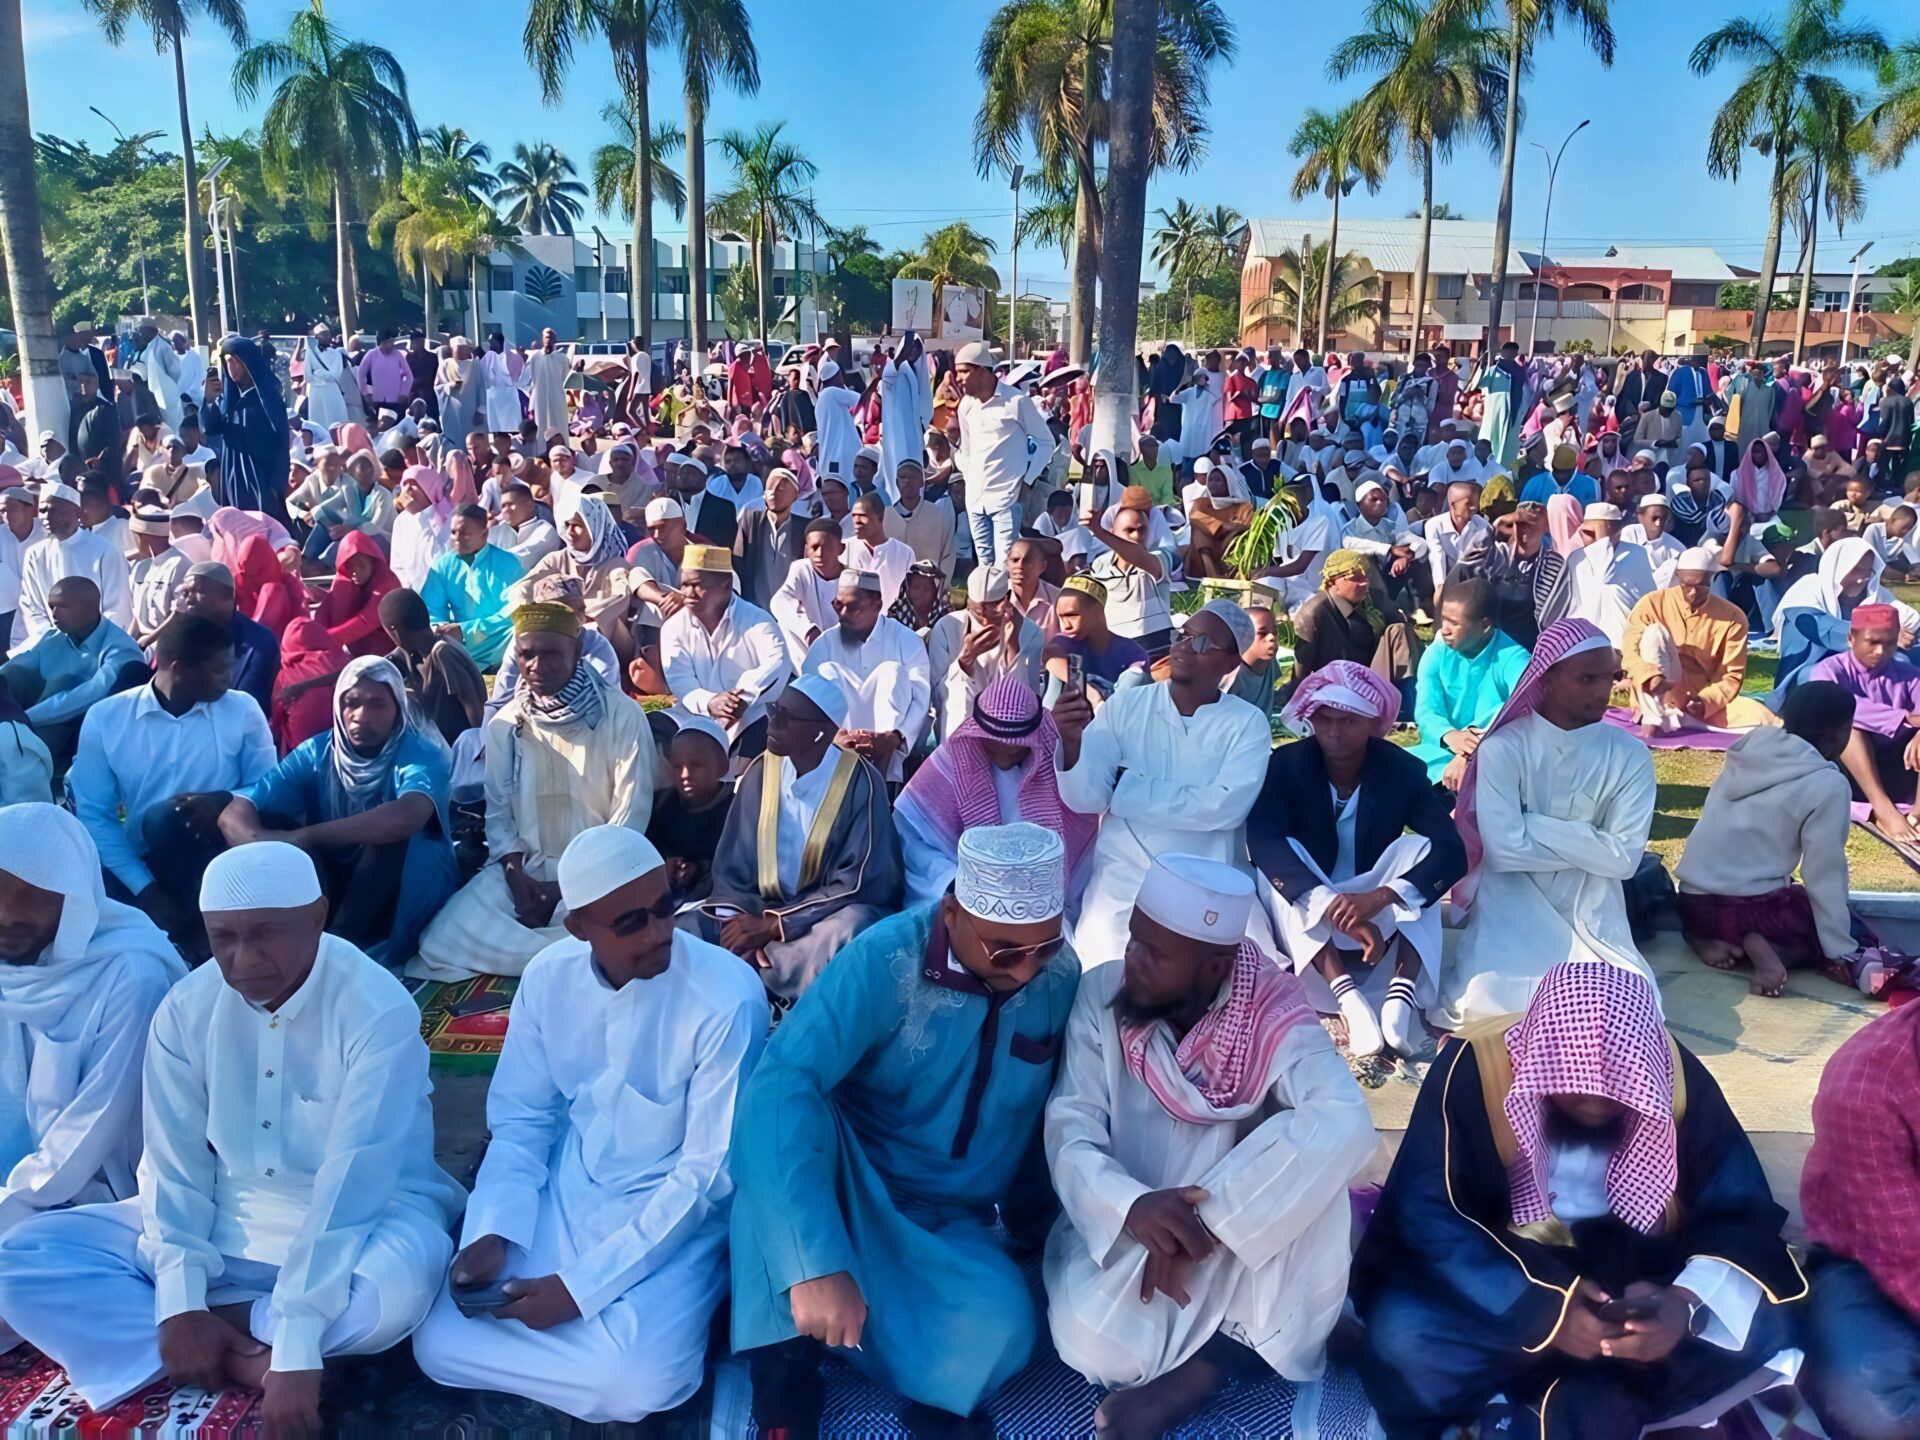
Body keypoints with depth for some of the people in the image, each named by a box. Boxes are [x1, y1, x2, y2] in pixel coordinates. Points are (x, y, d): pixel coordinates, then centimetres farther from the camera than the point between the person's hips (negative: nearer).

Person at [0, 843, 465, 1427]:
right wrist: (180, 1304, -19)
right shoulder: (186, 1008, -6)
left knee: (398, 1281, -39)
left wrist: (297, 1347, -31)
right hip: (219, 1226, 5)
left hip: (355, 1228, -5)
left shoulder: (379, 1011, -21)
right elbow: (174, 1163, -6)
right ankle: (247, 1354, -20)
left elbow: (351, 1179, -27)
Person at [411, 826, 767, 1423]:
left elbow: (709, 1175, -20)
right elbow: (521, 1120, 4)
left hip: (678, 1213, -4)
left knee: (632, 1382, -27)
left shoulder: (727, 999, -24)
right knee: (440, 1343, -10)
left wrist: (583, 1286, -20)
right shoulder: (548, 976, -8)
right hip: (566, 1189, 5)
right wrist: (492, 1232, -13)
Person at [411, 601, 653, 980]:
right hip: (524, 868, 4)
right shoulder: (503, 724, 6)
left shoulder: (621, 715, -7)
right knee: (445, 938, -19)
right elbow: (498, 811, 8)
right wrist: (518, 879, -10)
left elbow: (631, 813, -9)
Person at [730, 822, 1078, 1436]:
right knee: (783, 1110, -36)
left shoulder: (1061, 975, -10)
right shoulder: (885, 960, -25)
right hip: (848, 1187, -2)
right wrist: (817, 1262, -46)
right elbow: (781, 1082, -37)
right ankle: (784, 1369, -24)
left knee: (1001, 1328, -32)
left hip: (951, 1222, 2)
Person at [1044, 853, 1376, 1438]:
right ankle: (1226, 1347, -3)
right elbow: (1070, 1130, -15)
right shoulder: (1101, 995, -11)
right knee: (1097, 1344, -31)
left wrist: (1205, 1220, -37)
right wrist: (1132, 1206, -37)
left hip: (1238, 1239, 0)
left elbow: (1344, 1124, -35)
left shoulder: (1272, 1017, -17)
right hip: (1123, 1227, 1)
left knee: (1310, 1166, -31)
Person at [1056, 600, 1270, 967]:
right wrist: (1072, 741, -26)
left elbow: (1223, 808, -16)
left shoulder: (1248, 724, -1)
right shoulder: (1124, 704, 2)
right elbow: (1086, 798, -7)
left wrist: (1125, 790, -11)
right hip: (1119, 884, 0)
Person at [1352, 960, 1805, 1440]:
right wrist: (1542, 1308, -35)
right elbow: (1426, 1216, -22)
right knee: (1402, 1336, -30)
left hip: (1636, 1283, 3)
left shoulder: (1680, 1078, -14)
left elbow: (1743, 1214, -10)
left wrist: (1689, 1304, -31)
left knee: (1760, 1328, -23)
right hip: (1508, 1282, -3)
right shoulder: (1475, 1067, -22)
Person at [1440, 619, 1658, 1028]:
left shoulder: (1630, 755, -5)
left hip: (1589, 909, 3)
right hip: (1514, 900, -2)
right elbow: (1505, 849, -19)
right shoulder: (1503, 748, -12)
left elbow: (1623, 857, -11)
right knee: (1489, 1000, -27)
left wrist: (1537, 827, -14)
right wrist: (1586, 844, -11)